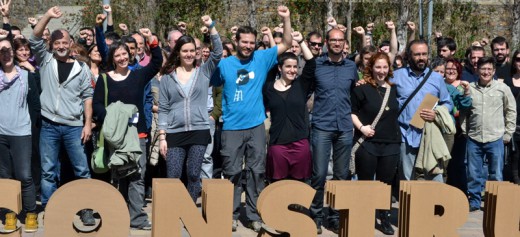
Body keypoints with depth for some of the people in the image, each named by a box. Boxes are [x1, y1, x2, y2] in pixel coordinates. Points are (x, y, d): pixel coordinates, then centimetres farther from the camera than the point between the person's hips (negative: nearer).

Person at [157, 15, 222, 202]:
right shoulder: (168, 77, 7)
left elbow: (218, 52, -5)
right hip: (175, 133, 0)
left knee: (194, 175, 3)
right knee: (173, 177, -2)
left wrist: (211, 26, -12)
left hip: (199, 132, 0)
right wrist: (162, 136, -1)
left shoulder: (204, 72, 8)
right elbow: (163, 109, 5)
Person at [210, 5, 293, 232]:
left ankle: (254, 215, 14)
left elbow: (287, 44, 1)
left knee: (256, 171, 5)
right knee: (232, 172, 4)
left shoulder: (262, 58, 3)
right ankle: (231, 215, 15)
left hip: (256, 125, 1)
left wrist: (286, 19, -9)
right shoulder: (224, 64, 3)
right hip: (232, 127, -1)